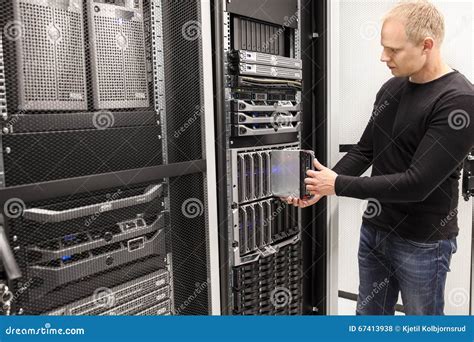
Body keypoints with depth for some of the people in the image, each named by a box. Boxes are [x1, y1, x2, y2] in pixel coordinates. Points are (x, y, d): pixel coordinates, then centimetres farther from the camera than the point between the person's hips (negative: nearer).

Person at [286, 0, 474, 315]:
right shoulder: (391, 88, 4)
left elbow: (417, 183, -24)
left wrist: (339, 185, -18)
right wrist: (320, 186, -4)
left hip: (422, 242, -6)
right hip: (374, 231, 7)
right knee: (369, 316, 19)